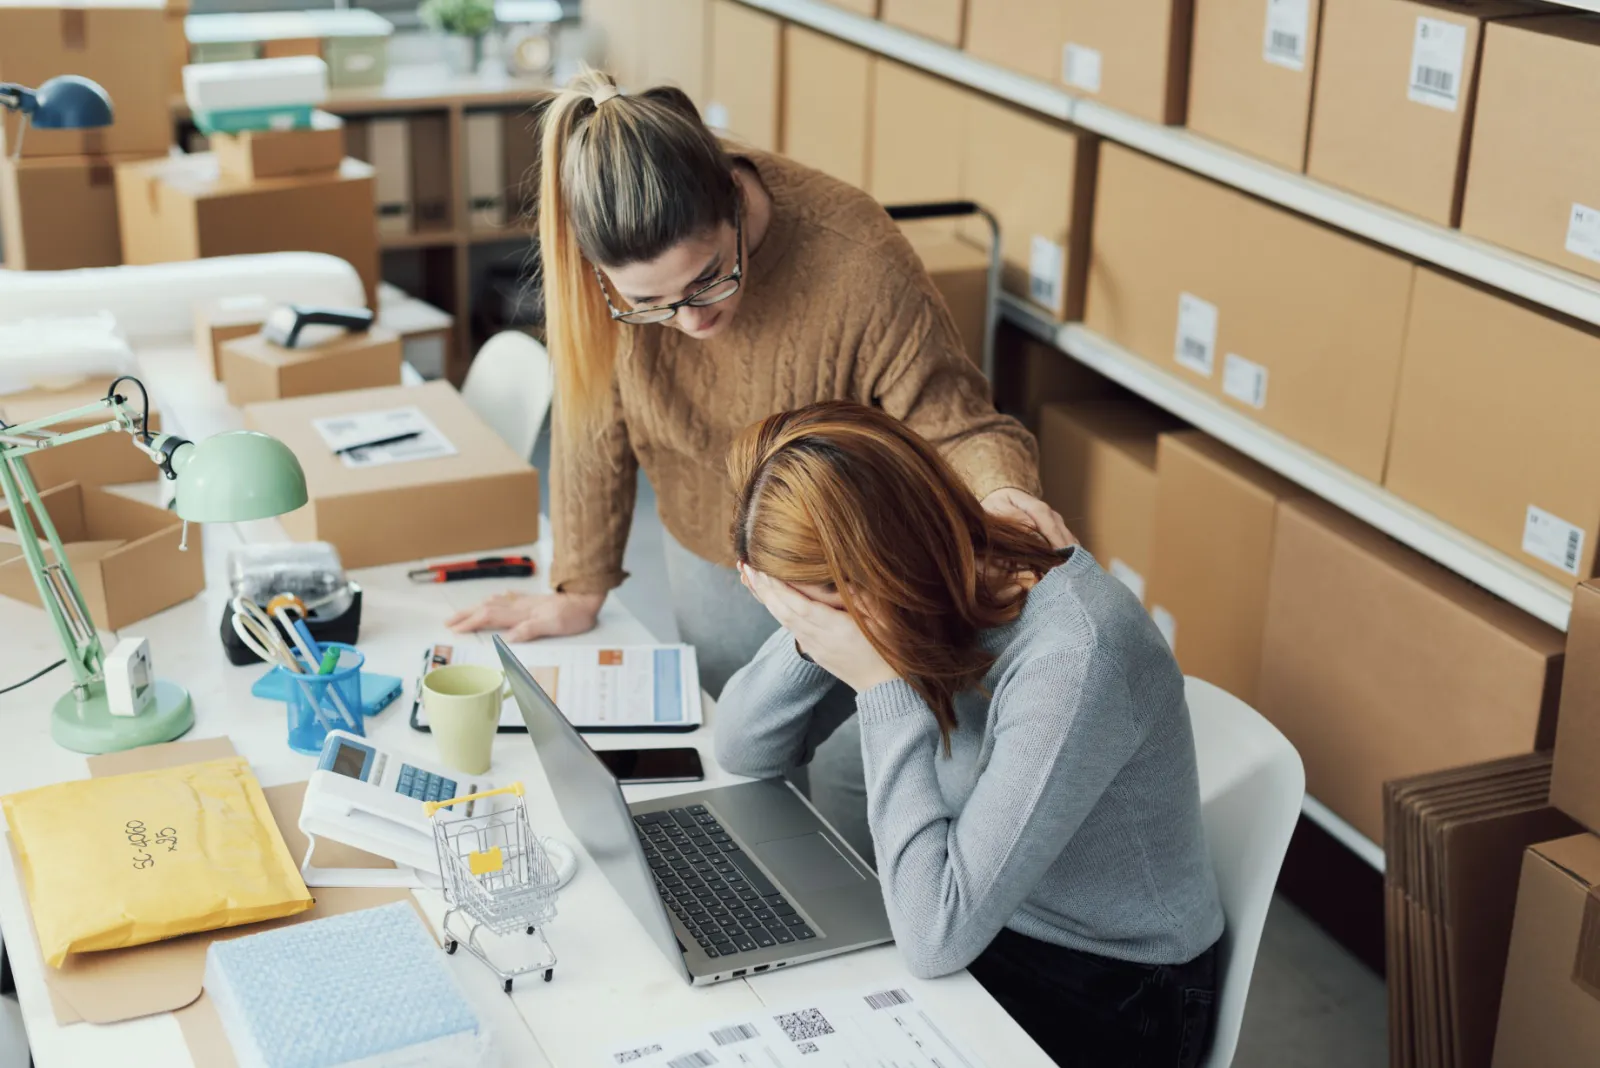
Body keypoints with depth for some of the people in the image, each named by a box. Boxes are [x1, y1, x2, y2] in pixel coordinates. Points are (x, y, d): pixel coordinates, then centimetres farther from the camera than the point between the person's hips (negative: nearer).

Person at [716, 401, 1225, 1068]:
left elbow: (937, 937, -32)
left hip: (1106, 996, -6)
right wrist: (811, 632, -20)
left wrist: (884, 686, -33)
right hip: (976, 924, 6)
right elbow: (743, 750, -2)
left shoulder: (1072, 662, -32)